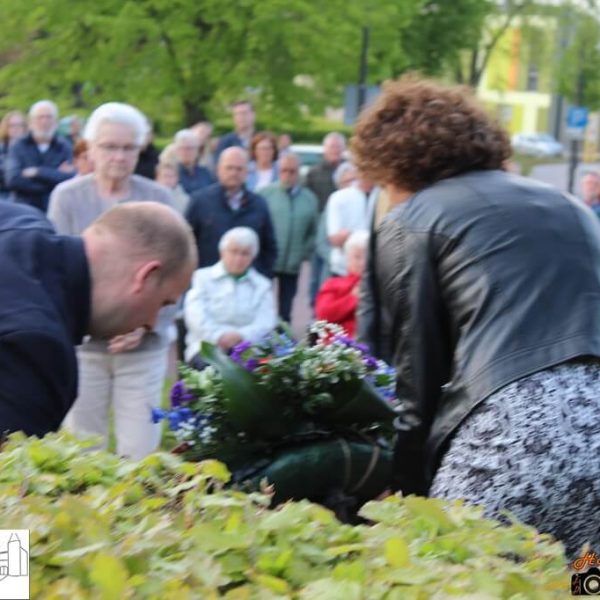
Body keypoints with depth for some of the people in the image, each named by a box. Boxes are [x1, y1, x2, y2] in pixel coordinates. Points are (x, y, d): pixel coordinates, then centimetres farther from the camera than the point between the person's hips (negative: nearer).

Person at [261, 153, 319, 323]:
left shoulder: (309, 199, 6)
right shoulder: (265, 194, -3)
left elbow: (313, 232, 11)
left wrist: (304, 253, 0)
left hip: (292, 265, 2)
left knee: (285, 311, 10)